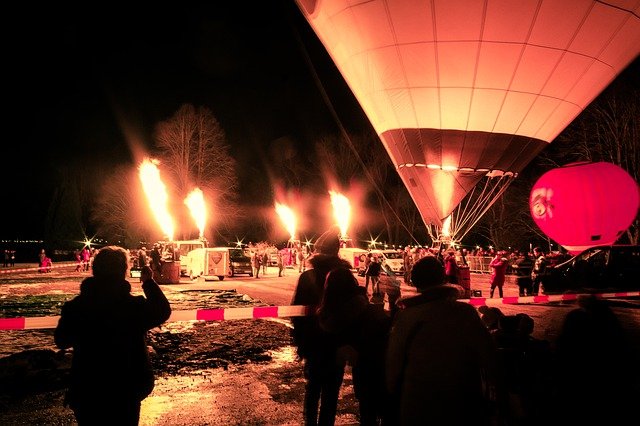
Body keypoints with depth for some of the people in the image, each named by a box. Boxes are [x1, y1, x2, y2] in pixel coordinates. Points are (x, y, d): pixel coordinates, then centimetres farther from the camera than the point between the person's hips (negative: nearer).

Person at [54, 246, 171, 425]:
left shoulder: (74, 306, -11)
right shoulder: (135, 306, -19)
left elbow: (61, 341, 4)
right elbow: (162, 311, 1)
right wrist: (149, 282, 9)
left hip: (86, 392, 3)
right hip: (126, 392, -2)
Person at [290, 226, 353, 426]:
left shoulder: (307, 276, -8)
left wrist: (299, 342, 2)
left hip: (313, 343, 1)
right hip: (338, 344, -1)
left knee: (312, 389, 18)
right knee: (331, 391, 10)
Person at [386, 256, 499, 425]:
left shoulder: (405, 317, -13)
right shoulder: (466, 311, -13)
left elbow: (394, 365, -7)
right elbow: (488, 355, -10)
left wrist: (395, 396, 9)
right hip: (464, 406, 1)